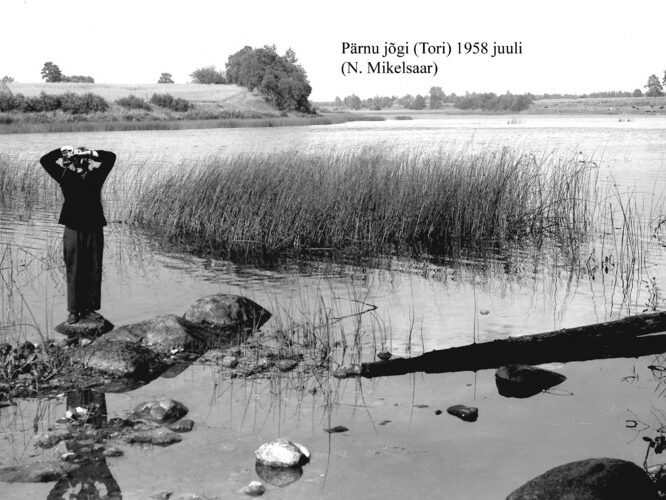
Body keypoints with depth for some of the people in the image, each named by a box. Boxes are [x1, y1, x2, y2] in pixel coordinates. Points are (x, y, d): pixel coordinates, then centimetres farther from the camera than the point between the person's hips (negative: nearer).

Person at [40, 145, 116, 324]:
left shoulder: (96, 176, 9)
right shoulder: (66, 177, 6)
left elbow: (111, 157, 5)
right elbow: (45, 160, 3)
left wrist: (91, 153, 1)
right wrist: (63, 151, 2)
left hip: (94, 230, 1)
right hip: (73, 230, -1)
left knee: (94, 272, 3)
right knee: (73, 272, 2)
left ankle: (89, 309, 11)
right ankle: (73, 311, 8)